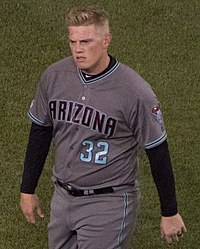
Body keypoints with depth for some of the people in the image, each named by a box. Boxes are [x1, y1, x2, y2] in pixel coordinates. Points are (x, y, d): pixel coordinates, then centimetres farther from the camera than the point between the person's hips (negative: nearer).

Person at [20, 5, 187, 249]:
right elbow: (40, 133, 10)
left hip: (109, 204, -5)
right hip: (63, 199, 6)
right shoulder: (54, 76, -3)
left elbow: (158, 153, -10)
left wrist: (169, 213, -4)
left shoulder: (135, 91, -17)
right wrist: (27, 190, 14)